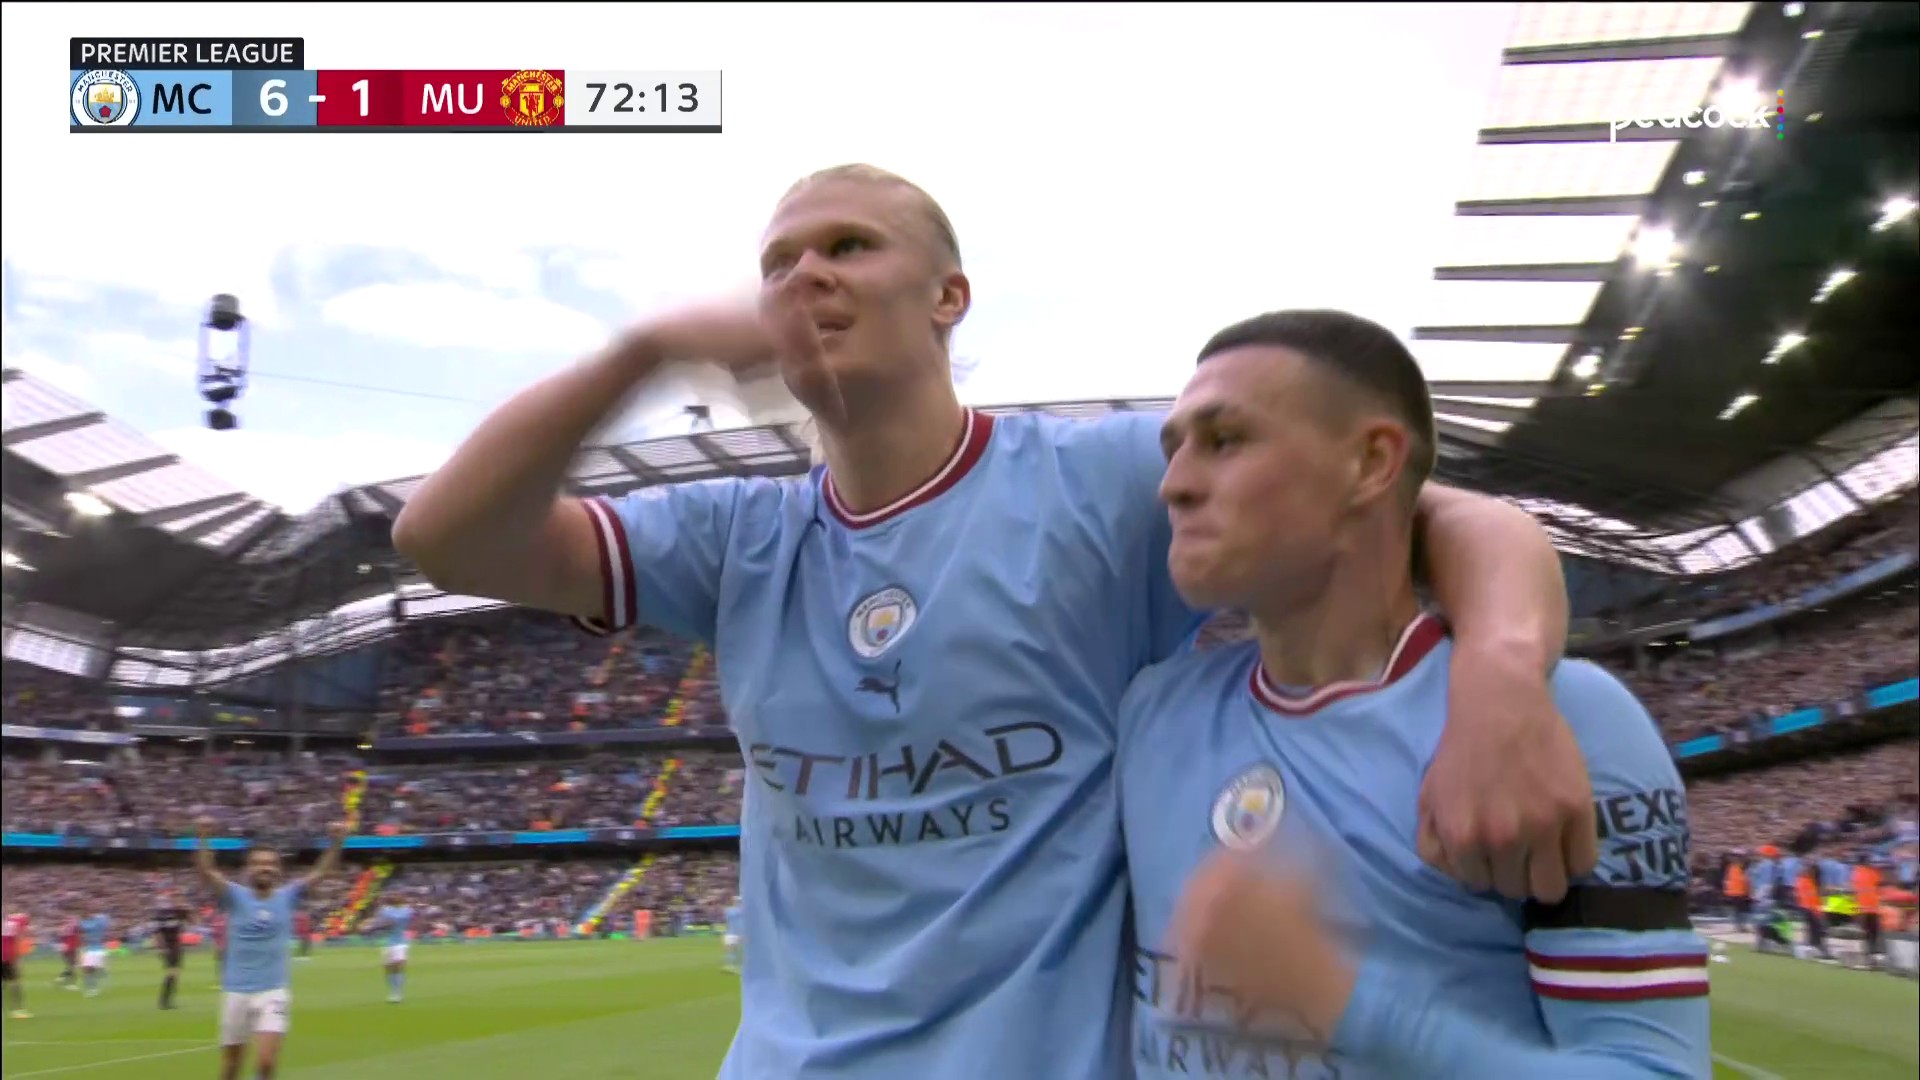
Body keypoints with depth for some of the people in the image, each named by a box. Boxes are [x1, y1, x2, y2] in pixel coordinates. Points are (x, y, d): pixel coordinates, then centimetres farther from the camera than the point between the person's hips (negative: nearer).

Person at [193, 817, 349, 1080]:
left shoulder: (287, 897, 2)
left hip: (273, 992, 0)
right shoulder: (236, 897, -1)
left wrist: (336, 842, -20)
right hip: (236, 992, 1)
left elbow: (322, 871, -4)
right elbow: (206, 869, -15)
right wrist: (205, 838, -32)